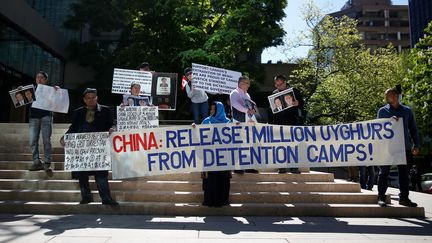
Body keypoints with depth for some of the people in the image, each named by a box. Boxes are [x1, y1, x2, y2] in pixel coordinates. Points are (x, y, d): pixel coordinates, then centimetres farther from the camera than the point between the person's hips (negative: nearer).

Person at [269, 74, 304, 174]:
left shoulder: (294, 91, 5)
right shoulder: (274, 93, 11)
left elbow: (302, 103, 4)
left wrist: (298, 104, -19)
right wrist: (271, 123, 2)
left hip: (292, 121, -2)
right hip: (279, 123, 2)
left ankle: (294, 167, 5)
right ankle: (282, 167, 6)